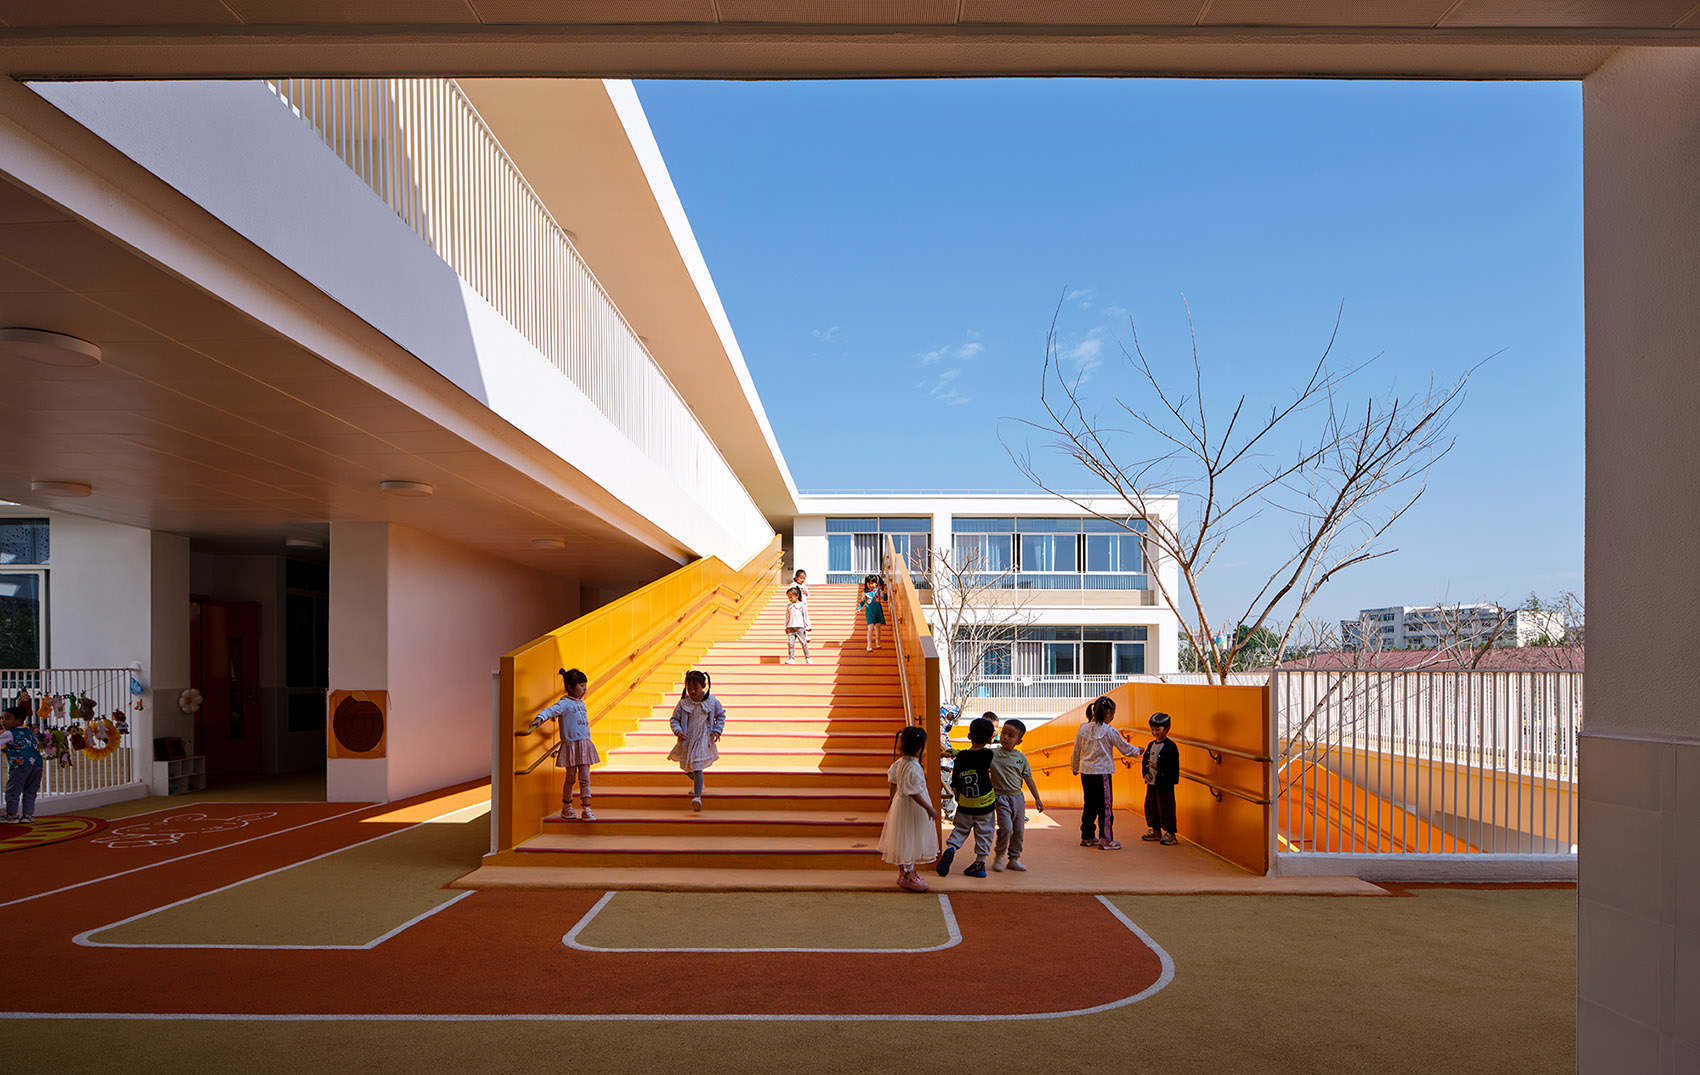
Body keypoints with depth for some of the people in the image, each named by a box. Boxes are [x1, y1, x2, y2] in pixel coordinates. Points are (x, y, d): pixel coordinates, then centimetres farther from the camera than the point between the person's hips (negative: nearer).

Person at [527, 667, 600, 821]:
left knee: (584, 778, 3)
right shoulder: (564, 703, -11)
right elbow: (551, 710, -27)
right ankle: (566, 807, 22)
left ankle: (586, 809, 4)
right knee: (570, 778, 6)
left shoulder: (581, 702, 11)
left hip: (585, 744, 6)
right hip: (570, 745, -6)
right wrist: (539, 718, -43)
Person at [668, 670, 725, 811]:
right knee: (687, 768, 19)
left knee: (697, 768, -16)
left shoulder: (712, 701, -8)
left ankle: (697, 797, -21)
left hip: (703, 740, -3)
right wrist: (678, 731, -20)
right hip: (686, 740, 3)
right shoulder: (683, 703, -10)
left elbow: (721, 716, 9)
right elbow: (675, 719, -1)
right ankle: (698, 783, 49)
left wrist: (717, 730, -3)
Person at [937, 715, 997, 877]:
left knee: (961, 828, 17)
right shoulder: (988, 754, -14)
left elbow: (954, 784, 0)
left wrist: (957, 797, 14)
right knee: (983, 833, 11)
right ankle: (979, 863, 14)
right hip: (984, 804, -2)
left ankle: (950, 847, -7)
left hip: (965, 805, 2)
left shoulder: (960, 756, -6)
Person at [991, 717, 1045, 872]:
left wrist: (1037, 798, 10)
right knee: (1006, 828, -16)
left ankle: (1014, 858, 25)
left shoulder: (1021, 757, 4)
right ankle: (999, 854, 9)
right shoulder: (993, 754, -7)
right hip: (1001, 797, -4)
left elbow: (1028, 778, 10)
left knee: (1019, 831, 9)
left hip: (1018, 797, 4)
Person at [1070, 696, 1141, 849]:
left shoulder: (1083, 729, 3)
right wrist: (1137, 751, 20)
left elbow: (1076, 751, 11)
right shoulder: (1109, 731, -12)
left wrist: (1075, 767, 26)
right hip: (1102, 773, -6)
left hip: (1085, 773, 6)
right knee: (1105, 806, 2)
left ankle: (1087, 837, 22)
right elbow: (1124, 748, 0)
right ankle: (1106, 840, 5)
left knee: (1089, 805, 15)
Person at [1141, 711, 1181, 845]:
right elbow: (1145, 762, 16)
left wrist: (1157, 766, -25)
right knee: (1150, 806, 13)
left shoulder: (1170, 746, -12)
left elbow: (1173, 765, -17)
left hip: (1165, 784, -8)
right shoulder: (1151, 745, 11)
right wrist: (1146, 773, -1)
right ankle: (1155, 831, 27)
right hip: (1151, 783, 8)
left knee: (1165, 808, -3)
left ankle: (1169, 833, 8)